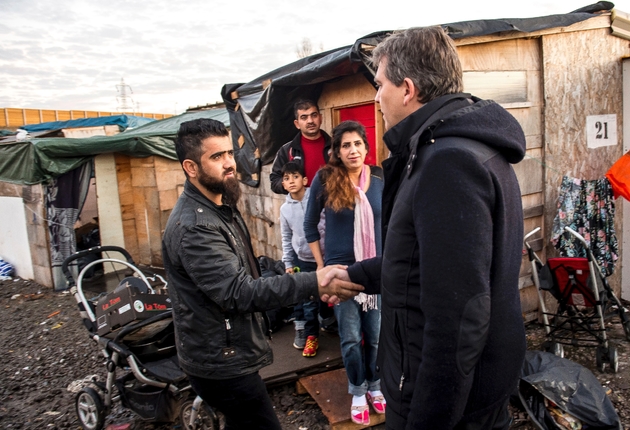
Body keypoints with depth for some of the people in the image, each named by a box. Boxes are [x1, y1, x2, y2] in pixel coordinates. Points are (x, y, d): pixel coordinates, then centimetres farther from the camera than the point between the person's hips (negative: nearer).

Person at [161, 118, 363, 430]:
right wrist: (313, 284, -40)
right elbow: (238, 292, -33)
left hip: (230, 353, 10)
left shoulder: (222, 206, 7)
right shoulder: (193, 227, -25)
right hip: (221, 362, -9)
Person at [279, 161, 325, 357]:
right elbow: (286, 238, 11)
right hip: (303, 260, 3)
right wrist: (288, 263, 9)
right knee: (308, 300, 9)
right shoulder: (285, 208, 2)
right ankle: (311, 335, 27)